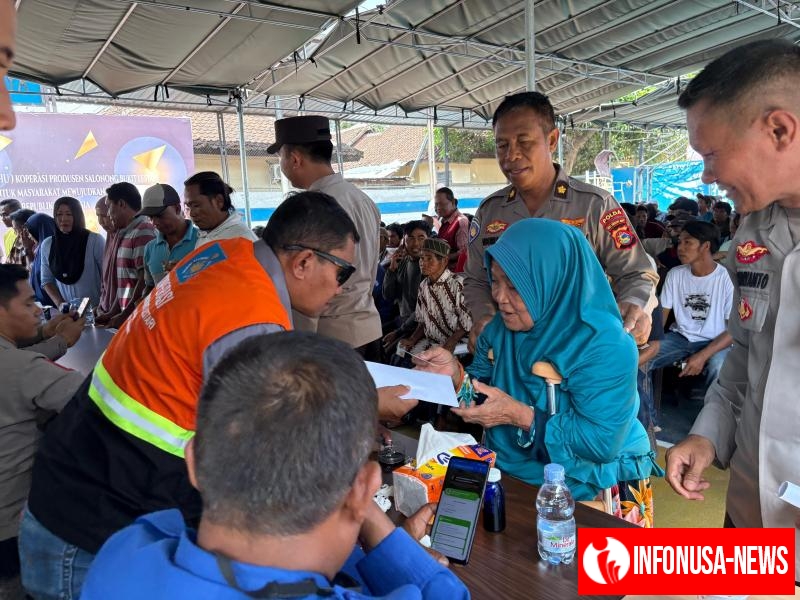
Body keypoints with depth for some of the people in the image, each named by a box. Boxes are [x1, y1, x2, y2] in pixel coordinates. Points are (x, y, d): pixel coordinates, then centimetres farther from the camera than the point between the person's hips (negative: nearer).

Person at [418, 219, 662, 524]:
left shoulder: (604, 346, -20)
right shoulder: (500, 329, 0)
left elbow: (602, 443, -24)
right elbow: (483, 393, 7)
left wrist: (519, 415, -25)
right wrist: (456, 375, -13)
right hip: (512, 472, 6)